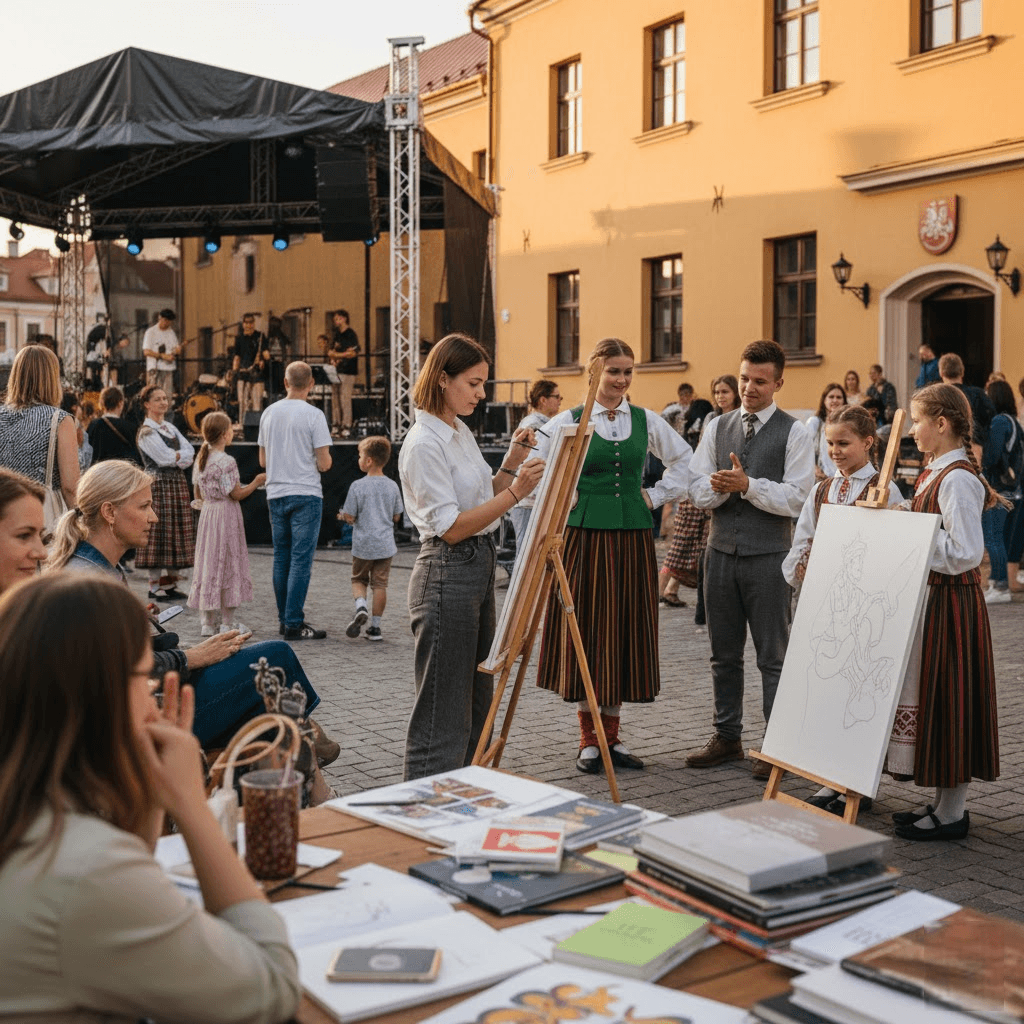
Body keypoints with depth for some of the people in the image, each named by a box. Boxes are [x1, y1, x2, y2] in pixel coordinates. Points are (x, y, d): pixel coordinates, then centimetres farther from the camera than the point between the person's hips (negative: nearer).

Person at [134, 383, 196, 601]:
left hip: (177, 484, 8)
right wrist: (183, 457, 1)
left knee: (175, 532, 7)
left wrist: (176, 457, -11)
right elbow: (166, 458, -15)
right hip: (159, 484, -8)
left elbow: (190, 452, 7)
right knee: (160, 532, -6)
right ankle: (155, 585, -1)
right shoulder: (146, 432, -7)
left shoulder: (170, 427, 17)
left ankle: (170, 582, 13)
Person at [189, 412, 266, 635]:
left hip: (207, 514, 7)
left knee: (208, 564, 11)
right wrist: (255, 483, -2)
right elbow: (237, 494, -14)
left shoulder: (200, 460, 7)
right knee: (228, 565, 0)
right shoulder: (227, 462, -16)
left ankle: (209, 621, 14)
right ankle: (228, 622, 3)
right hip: (226, 518, -7)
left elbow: (199, 495, 12)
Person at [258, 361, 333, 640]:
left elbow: (263, 461, 15)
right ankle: (294, 624, -6)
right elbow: (324, 464, -10)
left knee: (281, 558, 13)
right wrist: (326, 456, 12)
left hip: (275, 494, 6)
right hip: (305, 494, -6)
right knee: (301, 559, -4)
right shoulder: (313, 415, -9)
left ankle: (286, 619, 19)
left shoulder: (268, 413, 8)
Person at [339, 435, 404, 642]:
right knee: (380, 584, 7)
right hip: (385, 545, 2)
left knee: (358, 579, 16)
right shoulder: (392, 486, 0)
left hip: (363, 545, -2)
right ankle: (375, 627, 9)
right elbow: (396, 517, 8)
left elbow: (350, 517, -10)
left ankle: (360, 607, -11)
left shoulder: (357, 486, -11)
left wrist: (342, 515, 12)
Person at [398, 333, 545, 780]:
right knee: (443, 711, -4)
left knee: (475, 704, 17)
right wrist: (514, 493, -23)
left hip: (478, 568, 10)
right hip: (447, 575, -10)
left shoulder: (460, 431, 12)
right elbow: (451, 527, -20)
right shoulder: (424, 443, -17)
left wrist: (510, 465, 5)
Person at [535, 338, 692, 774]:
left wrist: (657, 495, 8)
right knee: (585, 629, 0)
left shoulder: (647, 421, 8)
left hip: (632, 537, 3)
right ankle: (588, 738, 11)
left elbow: (685, 461, 19)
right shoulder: (569, 421, -1)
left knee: (626, 631, 6)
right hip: (584, 535, -3)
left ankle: (612, 735, 17)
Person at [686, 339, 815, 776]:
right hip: (721, 549, 5)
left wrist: (747, 485, -21)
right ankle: (727, 737, 24)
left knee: (773, 655, 1)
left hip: (768, 555, -4)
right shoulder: (717, 427, 11)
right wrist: (719, 487, -15)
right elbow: (699, 492, 6)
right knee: (724, 653, 12)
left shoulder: (793, 432, -2)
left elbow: (796, 498, -11)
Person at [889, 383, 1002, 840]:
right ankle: (944, 800, 24)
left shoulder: (957, 480, -18)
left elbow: (964, 553, -23)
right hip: (932, 596, 10)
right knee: (932, 697, 14)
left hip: (952, 601, -10)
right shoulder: (933, 473, 11)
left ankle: (952, 812, 8)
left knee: (947, 698, -2)